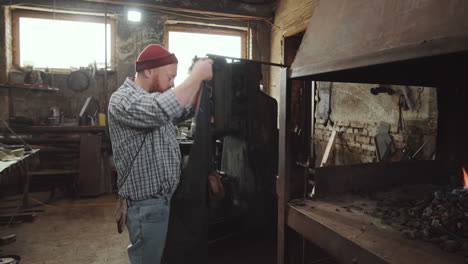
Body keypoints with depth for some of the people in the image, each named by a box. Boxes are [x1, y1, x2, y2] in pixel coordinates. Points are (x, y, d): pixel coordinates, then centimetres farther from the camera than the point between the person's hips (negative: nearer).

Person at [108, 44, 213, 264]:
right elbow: (161, 110, -39)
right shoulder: (122, 98, -19)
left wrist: (200, 81, 2)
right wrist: (196, 76, -28)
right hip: (147, 206, -9)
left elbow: (186, 112, 18)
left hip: (167, 198, 9)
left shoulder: (153, 97, 9)